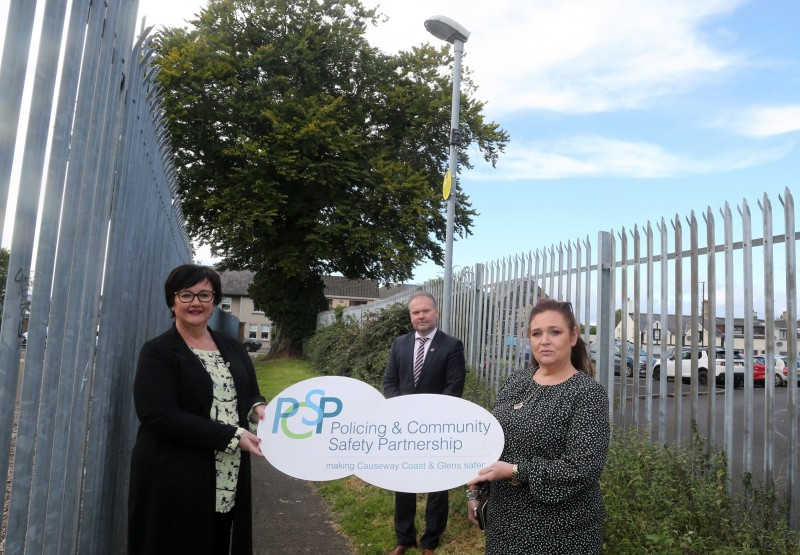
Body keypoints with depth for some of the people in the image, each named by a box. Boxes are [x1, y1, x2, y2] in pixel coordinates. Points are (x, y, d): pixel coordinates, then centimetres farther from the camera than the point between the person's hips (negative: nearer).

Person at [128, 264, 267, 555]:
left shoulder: (232, 348, 10)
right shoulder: (157, 353, -7)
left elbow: (250, 395, 17)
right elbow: (160, 418, -17)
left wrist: (257, 408, -8)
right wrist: (232, 437, -21)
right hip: (172, 482, -5)